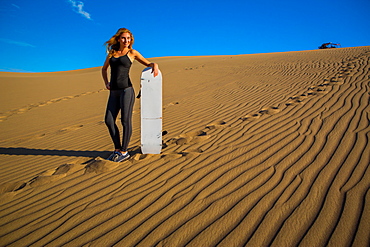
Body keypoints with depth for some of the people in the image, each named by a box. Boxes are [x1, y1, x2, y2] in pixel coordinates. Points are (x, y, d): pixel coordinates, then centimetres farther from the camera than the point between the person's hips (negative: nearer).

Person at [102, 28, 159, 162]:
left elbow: (148, 63, 11)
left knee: (126, 121, -4)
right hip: (114, 92, 5)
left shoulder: (132, 53, 6)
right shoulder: (112, 52, 16)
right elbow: (104, 69, 29)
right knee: (109, 121, 0)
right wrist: (106, 82, 13)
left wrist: (155, 65, -13)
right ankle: (117, 149, 14)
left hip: (126, 89, -4)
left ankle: (124, 152, 8)